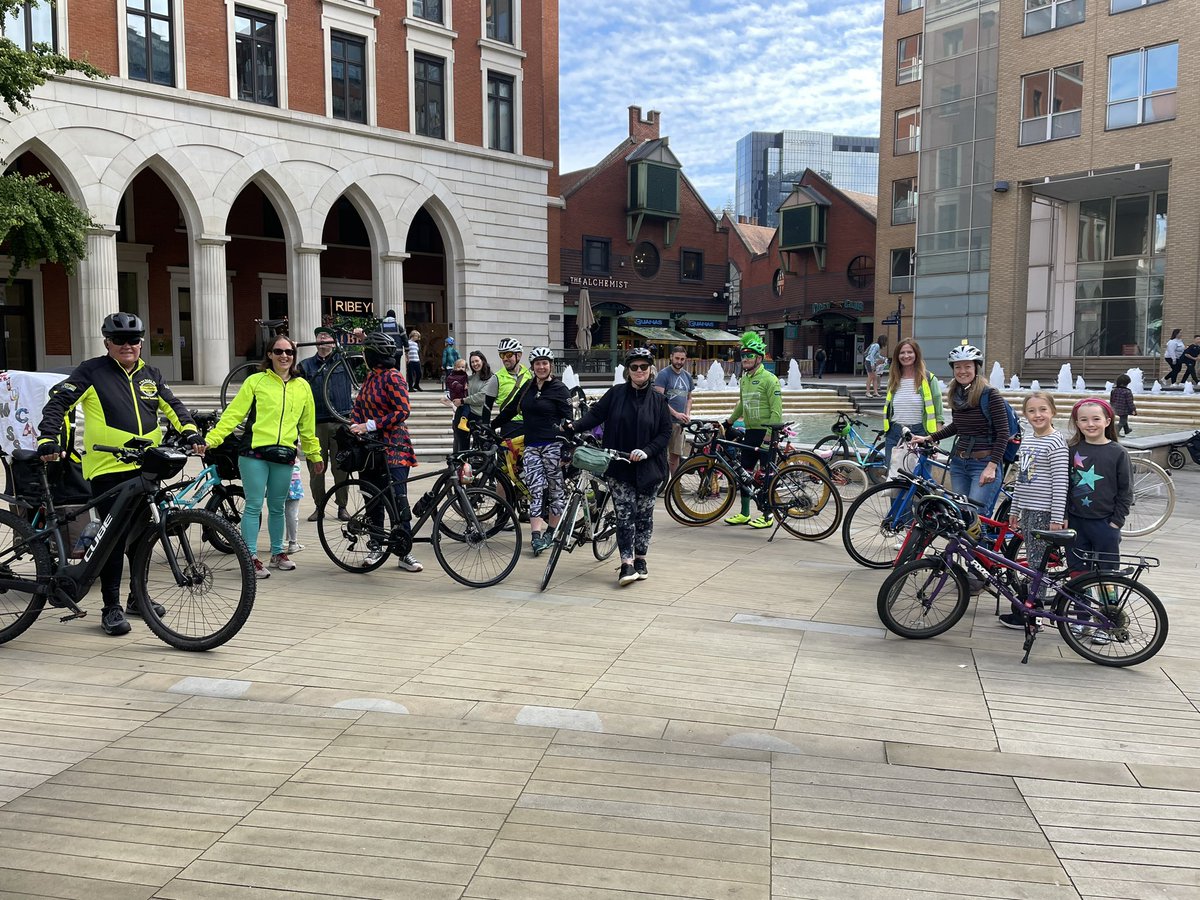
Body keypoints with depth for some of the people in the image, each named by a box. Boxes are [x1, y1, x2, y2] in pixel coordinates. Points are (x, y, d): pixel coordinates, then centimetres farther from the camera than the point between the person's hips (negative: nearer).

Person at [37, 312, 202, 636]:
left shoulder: (150, 375, 14)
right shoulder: (92, 371, -2)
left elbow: (172, 406, 19)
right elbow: (58, 403, -4)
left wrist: (190, 431, 3)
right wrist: (48, 440, -17)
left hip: (145, 470, 5)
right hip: (107, 469, -5)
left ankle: (138, 597, 27)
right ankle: (111, 607, 5)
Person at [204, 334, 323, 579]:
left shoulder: (302, 387, 13)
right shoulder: (256, 381, 2)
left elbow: (307, 425, 21)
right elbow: (234, 413, -1)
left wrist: (315, 454, 24)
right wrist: (211, 438, -11)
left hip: (284, 456, 3)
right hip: (255, 451, -3)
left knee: (277, 508, 12)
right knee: (254, 506, -3)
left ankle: (278, 553, 26)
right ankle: (251, 557, 4)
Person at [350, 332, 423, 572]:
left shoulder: (393, 377, -10)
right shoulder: (370, 377, 14)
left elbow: (402, 411, -17)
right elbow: (358, 406, 15)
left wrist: (370, 425, -18)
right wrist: (355, 427, -5)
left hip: (393, 447, -8)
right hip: (371, 445, 8)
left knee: (398, 499, -7)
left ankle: (405, 553, -1)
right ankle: (376, 547, 22)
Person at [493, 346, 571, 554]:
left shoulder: (559, 389, -2)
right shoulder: (528, 387, 12)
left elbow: (567, 420, -5)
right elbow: (511, 408, 21)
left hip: (553, 445, -4)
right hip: (531, 446, 4)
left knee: (556, 489, 4)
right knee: (536, 491, -4)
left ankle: (553, 532, 16)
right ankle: (536, 536, -8)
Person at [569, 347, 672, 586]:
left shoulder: (658, 400, 3)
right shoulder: (615, 394, 2)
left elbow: (665, 433, 1)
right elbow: (595, 414, -4)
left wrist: (646, 451, -14)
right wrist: (575, 426, -21)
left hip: (648, 468, 1)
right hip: (619, 468, -1)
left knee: (644, 515, 9)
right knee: (625, 514, -6)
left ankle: (640, 559, 23)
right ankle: (627, 564, -5)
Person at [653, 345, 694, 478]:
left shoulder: (687, 376, 15)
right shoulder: (663, 374, -6)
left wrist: (687, 414, 4)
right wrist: (676, 413, -20)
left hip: (679, 422, 6)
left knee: (675, 455, 12)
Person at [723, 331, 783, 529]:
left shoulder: (769, 379, -12)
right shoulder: (743, 379, 12)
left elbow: (776, 410, -16)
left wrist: (769, 434, -21)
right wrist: (729, 421, 28)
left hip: (766, 434, -8)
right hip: (750, 431, 8)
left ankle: (767, 516, 6)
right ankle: (744, 514, 18)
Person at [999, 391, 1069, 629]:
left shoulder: (1056, 442, -12)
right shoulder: (1027, 442, 12)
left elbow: (1061, 483, -16)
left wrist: (1057, 518, -18)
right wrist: (1014, 510, 19)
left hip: (1044, 512, -8)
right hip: (1027, 510, 8)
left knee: (1037, 563, -3)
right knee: (1032, 562, 13)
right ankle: (1031, 604, 21)